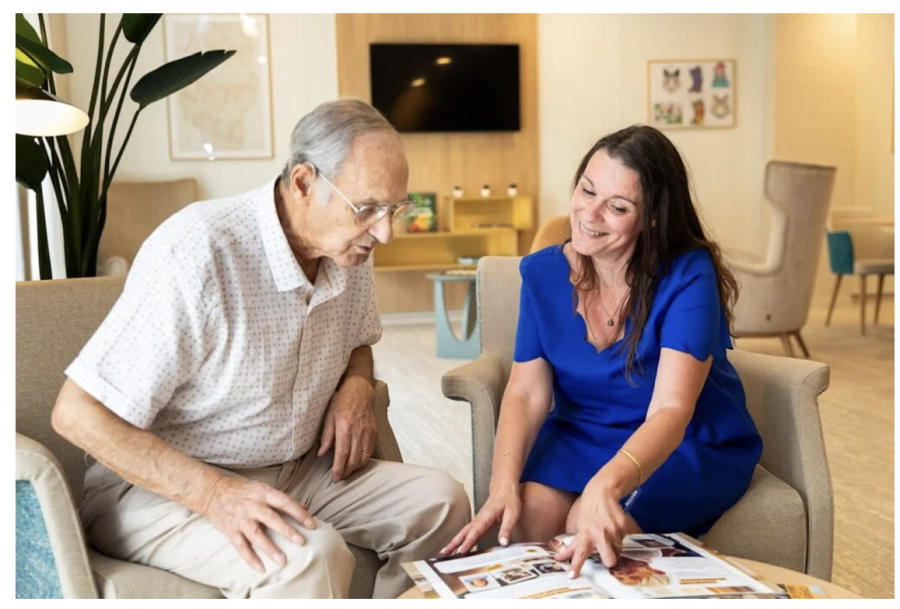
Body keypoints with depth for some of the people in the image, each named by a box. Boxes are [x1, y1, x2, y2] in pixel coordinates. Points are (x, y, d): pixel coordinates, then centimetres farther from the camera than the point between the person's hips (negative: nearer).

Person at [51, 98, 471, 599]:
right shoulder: (197, 254, -25)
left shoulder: (350, 247, -2)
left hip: (296, 473, 7)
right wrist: (215, 494, -32)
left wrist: (357, 386, -4)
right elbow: (77, 413, -23)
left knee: (442, 501, -8)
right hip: (164, 486, -7)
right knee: (308, 556, -33)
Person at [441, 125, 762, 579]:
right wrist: (503, 485, -28)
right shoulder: (543, 272, -6)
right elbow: (526, 394, -9)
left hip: (690, 446, -3)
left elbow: (670, 412, -31)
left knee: (589, 528, -30)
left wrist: (605, 485, -51)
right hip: (580, 437, 4)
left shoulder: (688, 277, -21)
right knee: (528, 512, -26)